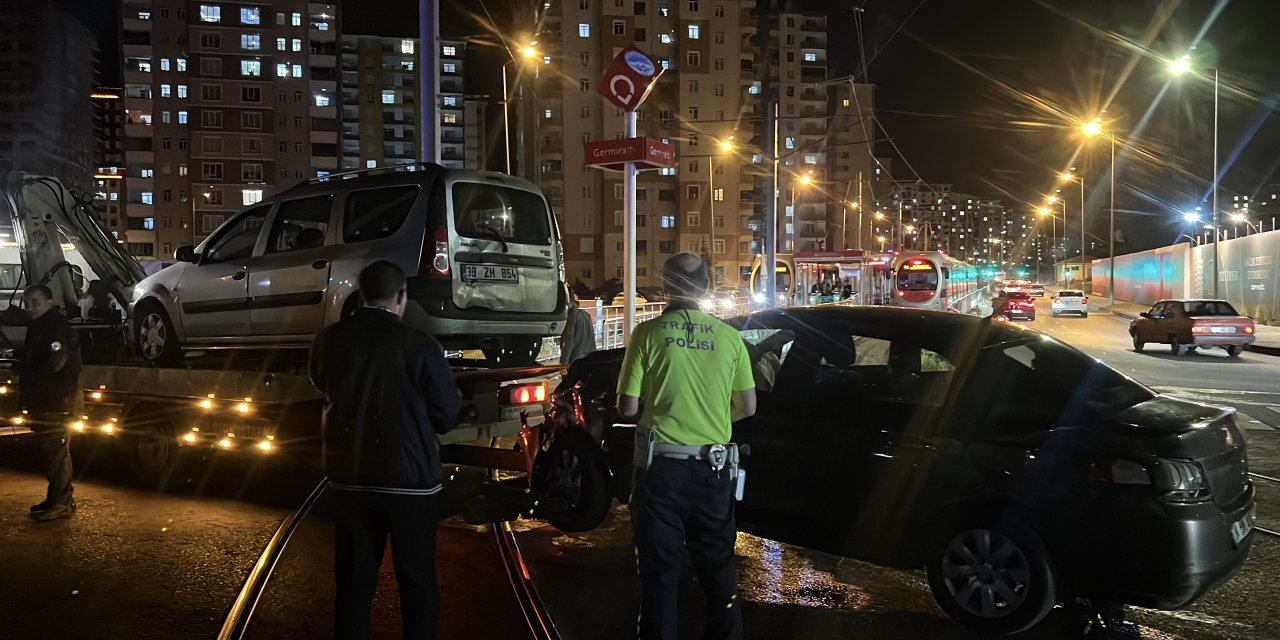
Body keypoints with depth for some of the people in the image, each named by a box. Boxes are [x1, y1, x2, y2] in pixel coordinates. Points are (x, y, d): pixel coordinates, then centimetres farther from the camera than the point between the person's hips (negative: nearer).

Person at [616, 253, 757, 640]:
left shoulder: (649, 333, -7)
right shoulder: (728, 336, 1)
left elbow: (628, 408, -6)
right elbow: (747, 407, 7)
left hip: (662, 464, -3)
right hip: (713, 467, 3)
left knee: (659, 570, 8)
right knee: (718, 568, 18)